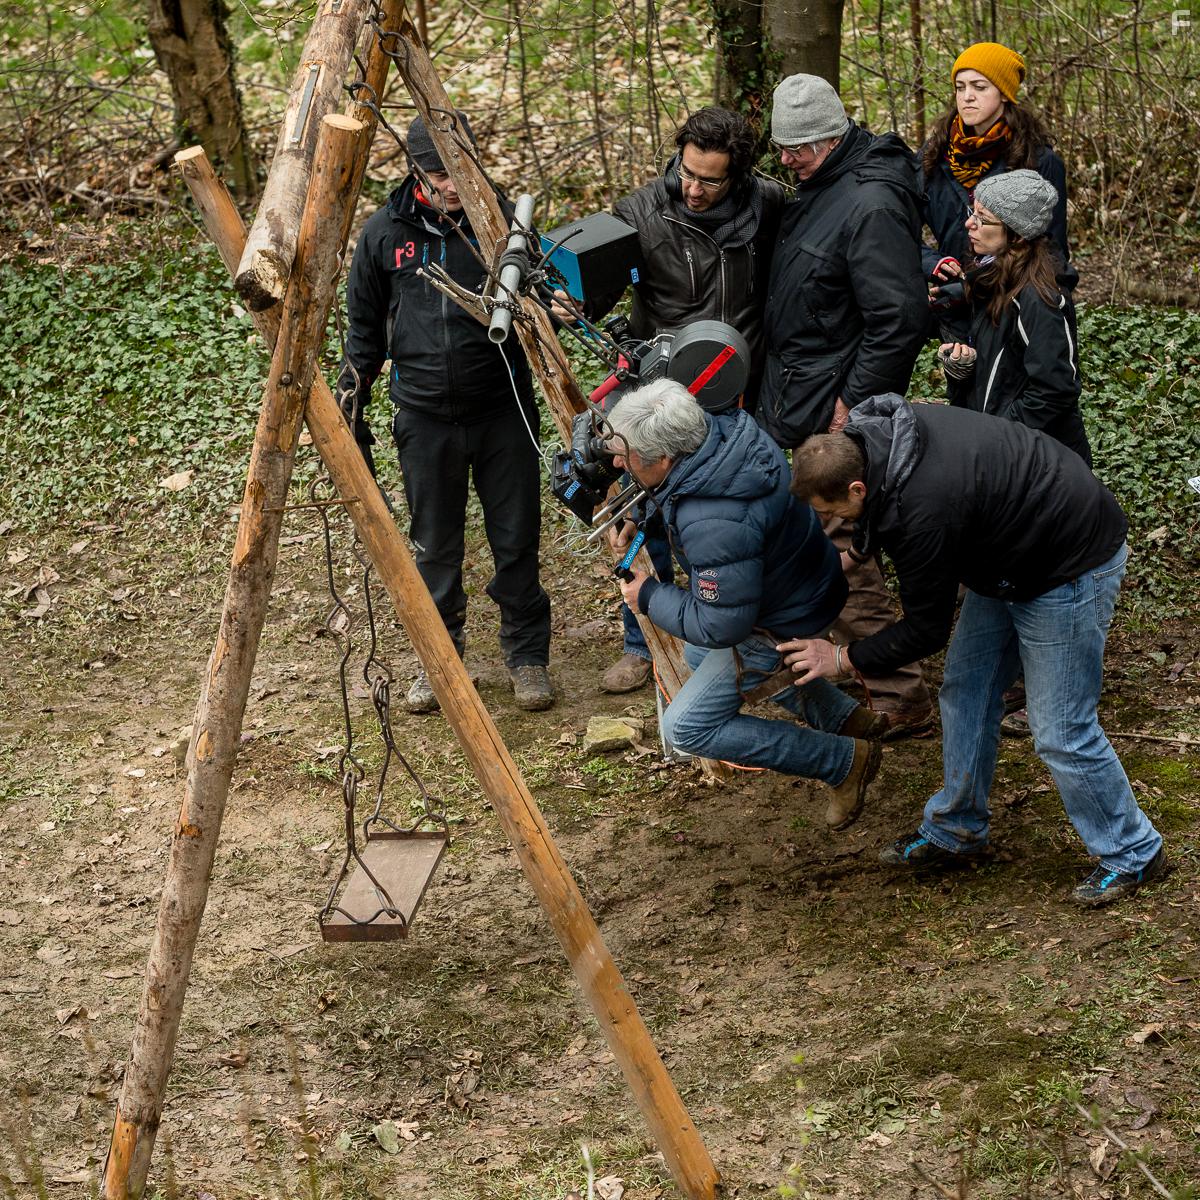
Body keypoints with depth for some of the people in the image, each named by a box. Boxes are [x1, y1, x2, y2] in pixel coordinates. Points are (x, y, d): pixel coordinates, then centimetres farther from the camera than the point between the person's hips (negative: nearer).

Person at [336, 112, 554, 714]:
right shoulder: (385, 232, -1)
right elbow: (363, 326, 9)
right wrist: (351, 402, 8)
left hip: (503, 410, 0)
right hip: (426, 416, 1)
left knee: (516, 540, 5)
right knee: (435, 547, 8)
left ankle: (526, 654, 21)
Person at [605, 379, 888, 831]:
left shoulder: (715, 526, -41)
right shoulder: (723, 428, -15)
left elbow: (722, 626, -29)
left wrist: (649, 597, -15)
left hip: (783, 625, -9)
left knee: (686, 728, -3)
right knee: (698, 654, 32)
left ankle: (846, 761, 5)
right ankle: (847, 718, 34)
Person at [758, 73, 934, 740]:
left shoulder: (872, 203, -21)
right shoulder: (819, 189, 12)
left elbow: (900, 318, -24)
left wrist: (853, 403, -21)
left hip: (840, 411, -10)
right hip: (804, 403, 10)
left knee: (841, 553, -9)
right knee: (830, 543, 18)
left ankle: (901, 702, -3)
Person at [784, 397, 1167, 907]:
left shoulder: (922, 510, -36)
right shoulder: (871, 435, -11)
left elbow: (926, 629, -20)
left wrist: (842, 658, -9)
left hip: (1071, 569, -10)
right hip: (1009, 553, 10)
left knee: (1060, 731, -3)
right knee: (965, 691, 14)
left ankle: (1133, 854, 15)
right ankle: (957, 831, 29)